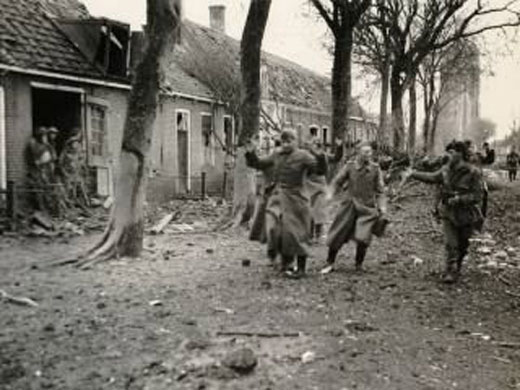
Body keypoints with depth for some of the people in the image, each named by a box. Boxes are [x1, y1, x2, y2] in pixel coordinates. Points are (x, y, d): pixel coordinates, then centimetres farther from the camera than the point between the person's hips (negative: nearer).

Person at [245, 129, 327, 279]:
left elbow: (321, 170, -16)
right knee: (275, 228, -1)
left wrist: (319, 158, -34)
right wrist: (251, 154, 1)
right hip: (277, 197, 5)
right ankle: (286, 259, 22)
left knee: (295, 232, -1)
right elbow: (259, 164, 17)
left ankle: (301, 268, 12)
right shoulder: (276, 155, 8)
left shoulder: (303, 156, -7)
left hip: (295, 199, -5)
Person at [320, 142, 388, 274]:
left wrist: (382, 208, -7)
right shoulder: (350, 166, -5)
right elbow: (336, 182, 3)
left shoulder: (375, 169, -3)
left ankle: (359, 264, 15)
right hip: (349, 206, 0)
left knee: (363, 238, -10)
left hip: (367, 208, 0)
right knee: (337, 236, 3)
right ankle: (330, 264, 21)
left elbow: (380, 191, 1)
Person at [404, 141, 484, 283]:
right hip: (448, 213, 2)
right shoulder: (447, 169, -2)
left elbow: (477, 196, -16)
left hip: (466, 215, -2)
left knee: (462, 245, 14)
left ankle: (457, 267, 36)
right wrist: (414, 174, 6)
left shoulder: (473, 172, -16)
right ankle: (450, 272, -1)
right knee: (451, 244, -6)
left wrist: (459, 199, -27)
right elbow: (433, 177, 13)